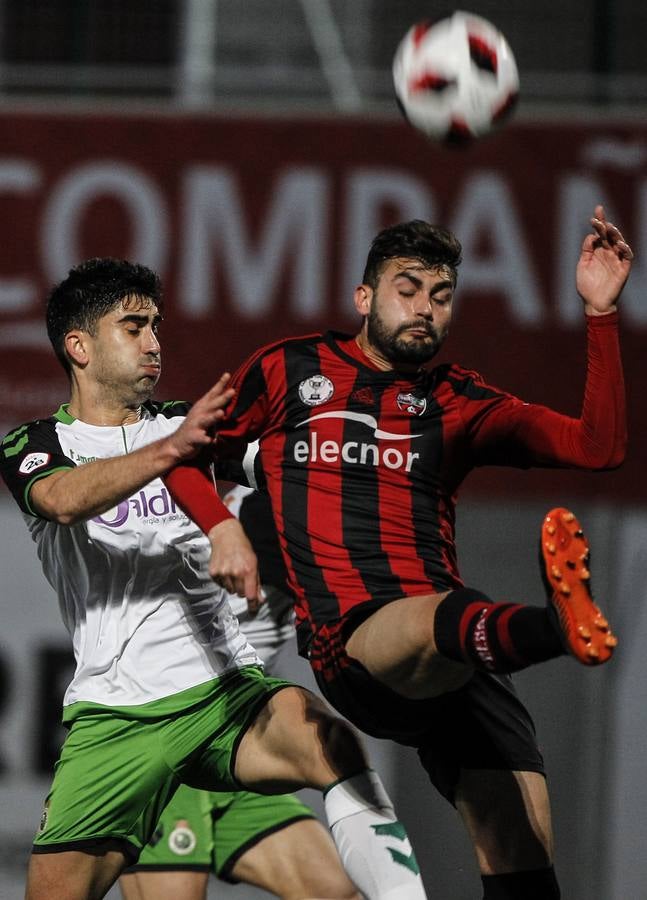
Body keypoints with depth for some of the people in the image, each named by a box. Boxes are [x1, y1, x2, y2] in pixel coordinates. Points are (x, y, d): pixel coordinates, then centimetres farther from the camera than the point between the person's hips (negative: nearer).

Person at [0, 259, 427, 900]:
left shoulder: (189, 426, 19)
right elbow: (66, 500, -16)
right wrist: (169, 450, -32)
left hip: (227, 689, 1)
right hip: (114, 718, -1)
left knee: (327, 742, -30)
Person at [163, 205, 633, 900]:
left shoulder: (457, 404, 20)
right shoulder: (290, 370, 16)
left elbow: (598, 446, 9)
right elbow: (186, 454, 26)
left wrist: (601, 313, 2)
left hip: (452, 665, 5)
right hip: (348, 642, -5)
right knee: (443, 617, -42)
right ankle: (564, 624, -74)